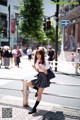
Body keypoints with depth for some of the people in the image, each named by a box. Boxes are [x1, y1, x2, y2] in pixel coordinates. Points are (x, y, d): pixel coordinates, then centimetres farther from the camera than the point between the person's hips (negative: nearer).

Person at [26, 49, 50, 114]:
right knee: (28, 84, -1)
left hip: (44, 78, -7)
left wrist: (42, 68, -29)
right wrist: (34, 68, -10)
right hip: (39, 77, 8)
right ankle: (38, 89, 16)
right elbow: (38, 71, 9)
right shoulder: (37, 62, 6)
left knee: (39, 94, -5)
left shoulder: (45, 62, -13)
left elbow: (46, 73, -12)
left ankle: (34, 108, -2)